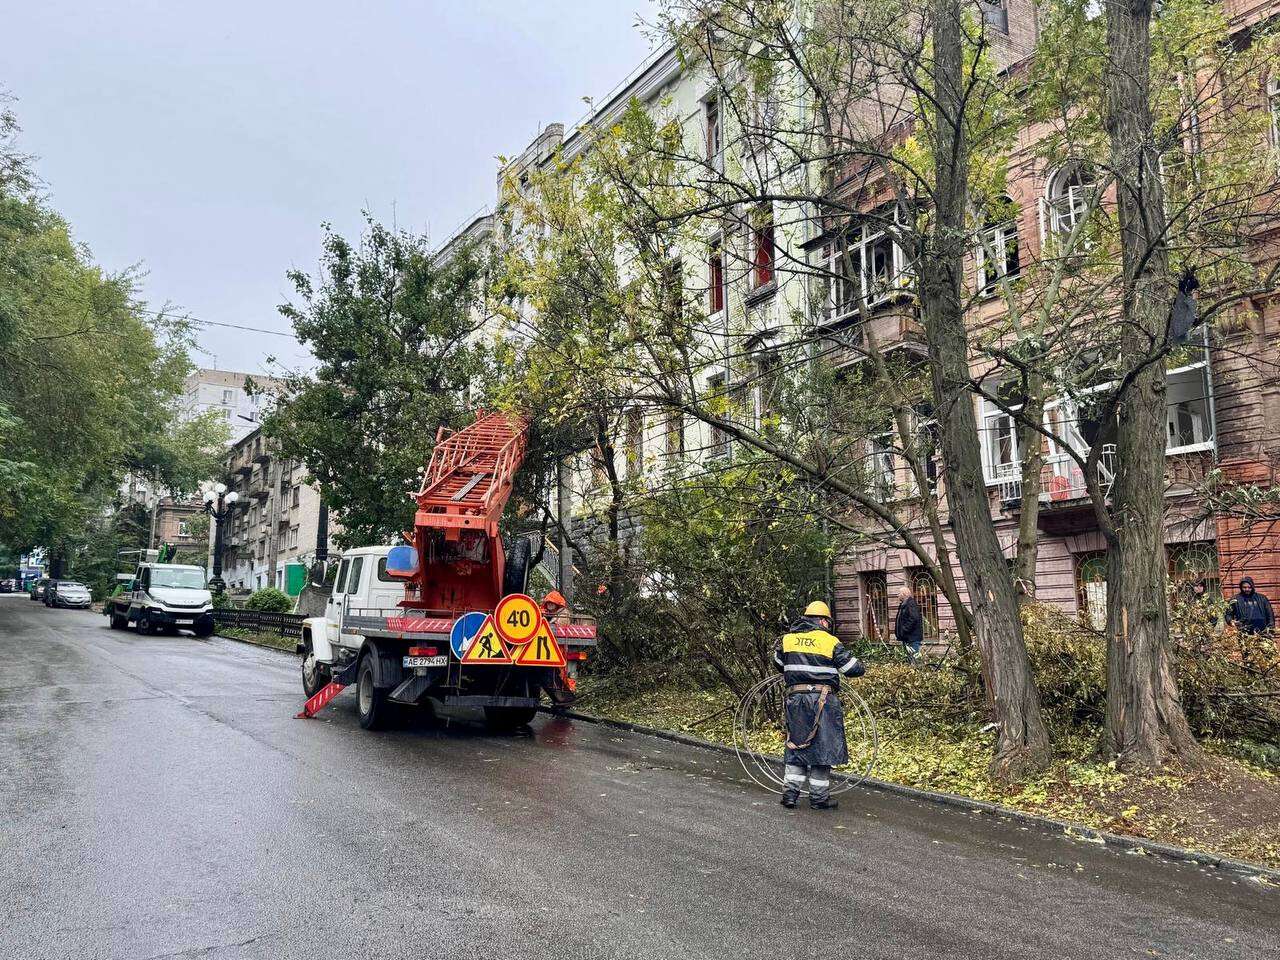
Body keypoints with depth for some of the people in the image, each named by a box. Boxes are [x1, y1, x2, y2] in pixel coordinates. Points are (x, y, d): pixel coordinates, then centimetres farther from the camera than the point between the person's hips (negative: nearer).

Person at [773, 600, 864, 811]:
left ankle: (790, 792, 11)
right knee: (822, 747, 6)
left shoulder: (787, 639, 6)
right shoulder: (830, 642, -6)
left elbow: (778, 663, 22)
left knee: (796, 746, 14)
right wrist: (860, 667, 19)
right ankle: (819, 797, 12)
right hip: (823, 699, -4)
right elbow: (855, 669, -4)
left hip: (795, 698, 4)